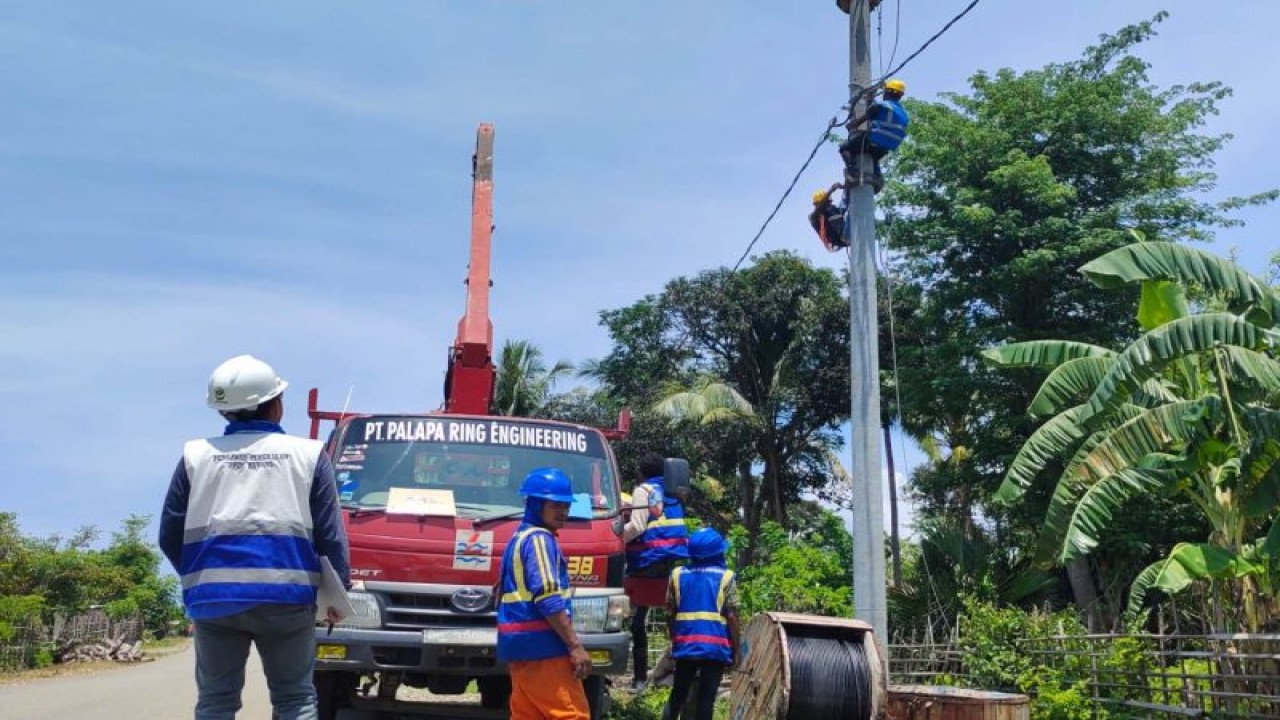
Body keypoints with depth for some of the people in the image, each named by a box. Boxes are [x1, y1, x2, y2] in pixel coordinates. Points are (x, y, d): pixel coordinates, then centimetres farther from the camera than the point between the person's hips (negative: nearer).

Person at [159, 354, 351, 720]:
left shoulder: (195, 455, 7)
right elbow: (330, 534, 2)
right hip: (286, 596, -2)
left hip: (213, 597, 2)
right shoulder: (308, 453, 2)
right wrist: (339, 587, 15)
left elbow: (170, 536, 8)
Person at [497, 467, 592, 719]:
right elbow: (548, 598, -19)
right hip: (541, 646, -10)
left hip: (522, 645, 10)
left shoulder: (520, 537, 21)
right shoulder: (540, 539, -10)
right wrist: (575, 645, -17)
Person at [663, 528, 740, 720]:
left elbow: (670, 613, 9)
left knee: (678, 694, 15)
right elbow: (732, 616, -6)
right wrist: (735, 649, 1)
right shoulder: (726, 577, -3)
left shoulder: (678, 574, 8)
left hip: (686, 645, 3)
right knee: (706, 698, 1)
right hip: (715, 647, -3)